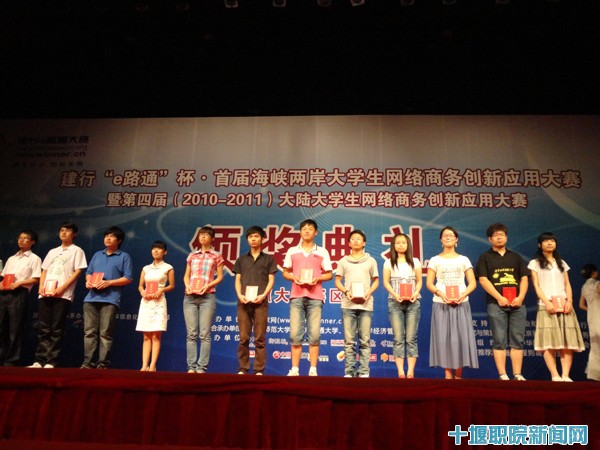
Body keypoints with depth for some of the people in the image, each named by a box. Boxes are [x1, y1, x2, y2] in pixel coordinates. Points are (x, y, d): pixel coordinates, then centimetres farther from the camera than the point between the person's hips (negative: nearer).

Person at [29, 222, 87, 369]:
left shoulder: (77, 251, 6)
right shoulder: (52, 252, 24)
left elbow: (78, 272, -3)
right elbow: (44, 271, 21)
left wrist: (62, 288, -13)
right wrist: (41, 286, 2)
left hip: (63, 295, -5)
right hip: (45, 294, 5)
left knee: (56, 330, -6)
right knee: (43, 329, 2)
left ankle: (51, 362, -4)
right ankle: (39, 360, 5)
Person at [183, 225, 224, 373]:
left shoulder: (216, 256, 8)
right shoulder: (192, 255, 17)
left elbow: (220, 277, 4)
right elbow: (186, 275, 17)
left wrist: (208, 285, -12)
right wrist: (187, 286, -4)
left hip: (207, 297, -3)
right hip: (190, 297, 3)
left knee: (204, 334, -5)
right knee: (191, 334, 1)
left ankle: (201, 367, -2)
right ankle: (191, 367, 6)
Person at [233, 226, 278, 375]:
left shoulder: (268, 258, 11)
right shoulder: (242, 259, 17)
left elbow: (271, 280, 5)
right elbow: (237, 280, 12)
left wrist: (263, 295, -11)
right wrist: (239, 295, -6)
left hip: (260, 301, -2)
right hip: (244, 302, 2)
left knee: (260, 338, -2)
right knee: (243, 337, 2)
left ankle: (259, 370, 3)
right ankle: (243, 369, 9)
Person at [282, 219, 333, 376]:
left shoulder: (322, 252, 9)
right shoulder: (292, 251, 13)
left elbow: (329, 274, 8)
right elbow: (285, 272, 14)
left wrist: (317, 279, -11)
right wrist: (294, 278, -7)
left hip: (315, 297, -1)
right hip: (296, 296, 1)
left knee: (314, 335, -3)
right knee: (295, 334, -2)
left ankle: (313, 370, 4)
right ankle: (294, 369, 5)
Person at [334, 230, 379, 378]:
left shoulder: (370, 260, 12)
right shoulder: (343, 261, 12)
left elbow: (376, 281, 13)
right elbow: (337, 281, 11)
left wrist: (369, 292, -6)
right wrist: (346, 292, -8)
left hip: (365, 304, 0)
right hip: (348, 304, 0)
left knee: (365, 340, 0)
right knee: (349, 340, 1)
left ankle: (363, 371, 6)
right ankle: (349, 371, 7)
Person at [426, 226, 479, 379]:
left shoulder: (464, 260, 12)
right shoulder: (435, 260, 9)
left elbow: (472, 283, 6)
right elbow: (429, 283, 3)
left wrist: (463, 295, -13)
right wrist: (440, 294, -15)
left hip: (461, 303, 1)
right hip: (441, 304, -1)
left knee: (461, 337, -3)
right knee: (443, 337, -4)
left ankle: (458, 375, 5)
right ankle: (448, 375, 2)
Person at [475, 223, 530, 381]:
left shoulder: (516, 257, 18)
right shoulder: (485, 257, 8)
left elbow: (524, 278, 11)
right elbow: (483, 280, -3)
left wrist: (521, 297, -6)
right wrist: (499, 298, -13)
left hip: (517, 303, 3)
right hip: (496, 304, -3)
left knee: (518, 340, 2)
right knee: (500, 341, -3)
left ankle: (517, 374, 7)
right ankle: (502, 375, 0)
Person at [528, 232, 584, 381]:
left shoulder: (561, 263, 22)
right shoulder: (535, 263, 10)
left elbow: (567, 285, 13)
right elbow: (536, 286, 0)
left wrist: (569, 301, -4)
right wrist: (547, 302, -14)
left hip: (564, 304, 4)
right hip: (546, 305, -4)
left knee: (567, 341, -6)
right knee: (549, 342, -12)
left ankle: (565, 376, -7)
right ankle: (555, 376, -13)